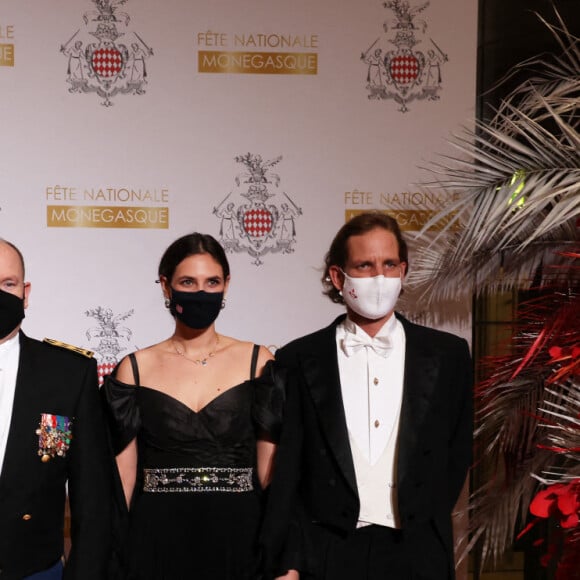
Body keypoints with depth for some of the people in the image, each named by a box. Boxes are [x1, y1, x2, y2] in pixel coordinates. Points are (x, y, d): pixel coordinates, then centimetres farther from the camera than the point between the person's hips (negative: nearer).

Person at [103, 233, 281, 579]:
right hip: (158, 538, 0)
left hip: (239, 535, 0)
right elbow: (123, 474, 4)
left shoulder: (257, 361, 1)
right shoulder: (135, 368, 2)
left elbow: (271, 469, 2)